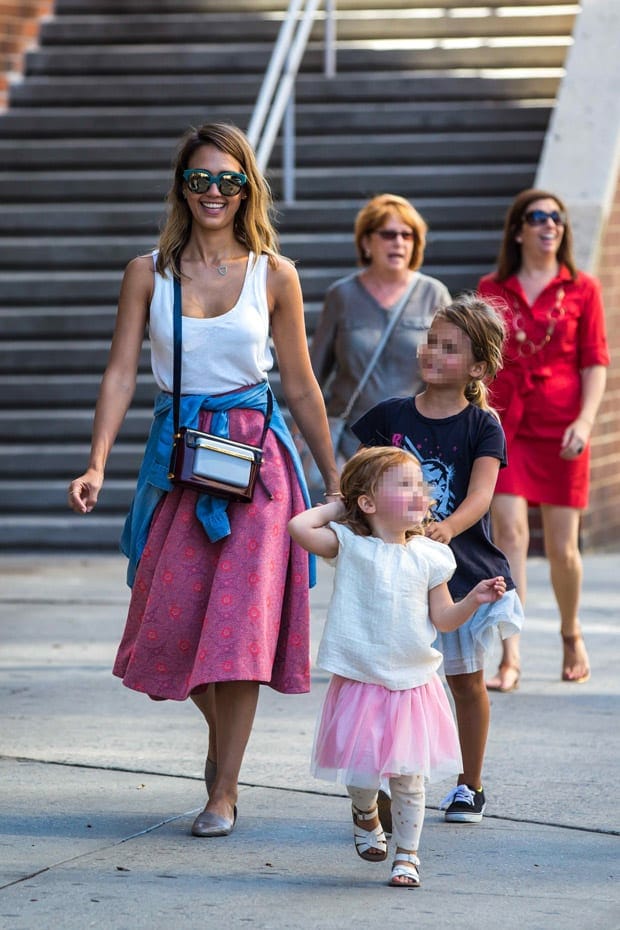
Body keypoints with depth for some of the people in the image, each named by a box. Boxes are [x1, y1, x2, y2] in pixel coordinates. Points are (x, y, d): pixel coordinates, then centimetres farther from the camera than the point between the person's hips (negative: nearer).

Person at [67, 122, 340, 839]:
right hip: (176, 456, 1)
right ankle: (222, 732, 32)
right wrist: (97, 465, -14)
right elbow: (121, 374, -1)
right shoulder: (148, 273, 3)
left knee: (240, 618, -7)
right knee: (173, 618, 3)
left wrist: (334, 480, 12)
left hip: (255, 454, -1)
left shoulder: (274, 275, 2)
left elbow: (300, 385, 9)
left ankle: (224, 788, 2)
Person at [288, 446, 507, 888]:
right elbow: (298, 527, -18)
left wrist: (474, 599, -9)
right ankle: (366, 817, 34)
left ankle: (407, 854, 18)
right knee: (361, 772, 0)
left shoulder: (428, 556, 3)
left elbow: (442, 618, 6)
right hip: (360, 682, -2)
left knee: (409, 776, 2)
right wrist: (335, 509, -4)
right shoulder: (349, 545, -4)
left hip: (413, 683, 2)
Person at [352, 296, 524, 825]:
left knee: (465, 679, 10)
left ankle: (470, 786, 25)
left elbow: (481, 493, -19)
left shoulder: (483, 425, -5)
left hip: (464, 568, -1)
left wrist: (447, 527, -37)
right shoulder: (391, 416, 3)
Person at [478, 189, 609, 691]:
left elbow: (595, 363, 1)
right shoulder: (491, 290, 8)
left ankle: (572, 634, 30)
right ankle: (510, 658, -15)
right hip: (506, 428, 0)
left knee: (562, 546, 4)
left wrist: (585, 421, -11)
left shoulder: (582, 289, 4)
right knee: (509, 532, -12)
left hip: (561, 430, 0)